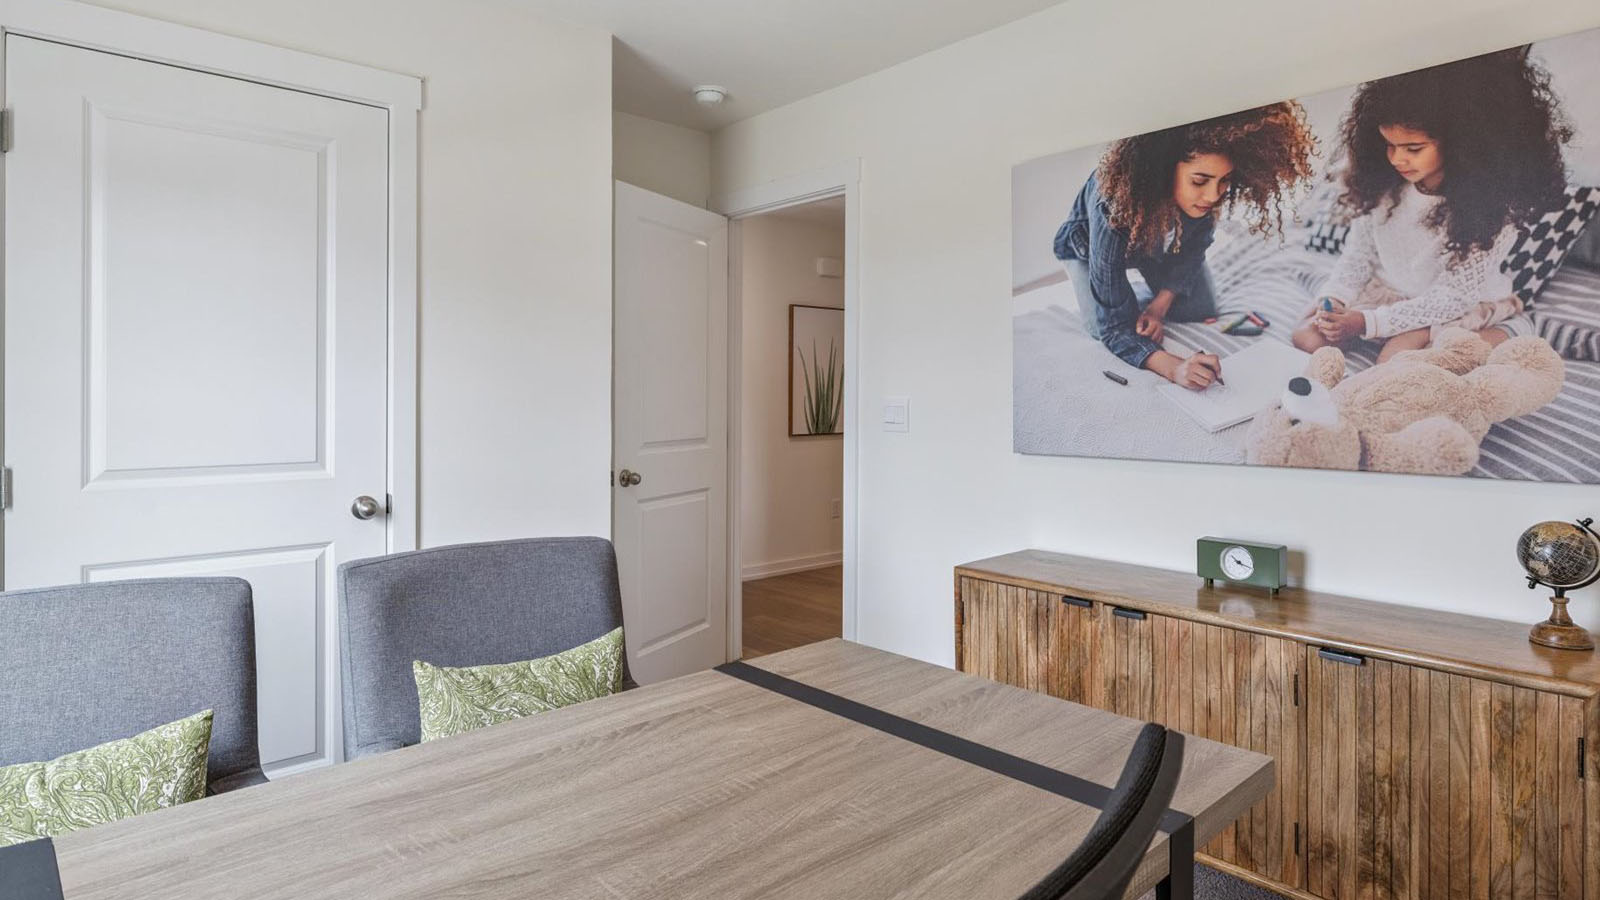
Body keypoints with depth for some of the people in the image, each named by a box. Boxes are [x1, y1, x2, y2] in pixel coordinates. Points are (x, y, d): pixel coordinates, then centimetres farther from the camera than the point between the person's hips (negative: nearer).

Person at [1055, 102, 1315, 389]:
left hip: (1161, 240, 4)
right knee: (1104, 328, -20)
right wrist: (1172, 368, -60)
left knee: (1200, 311, -1)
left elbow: (1193, 248, -9)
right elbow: (1115, 328, -44)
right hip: (1091, 244, -4)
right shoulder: (1113, 208, -48)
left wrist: (1160, 305, -19)